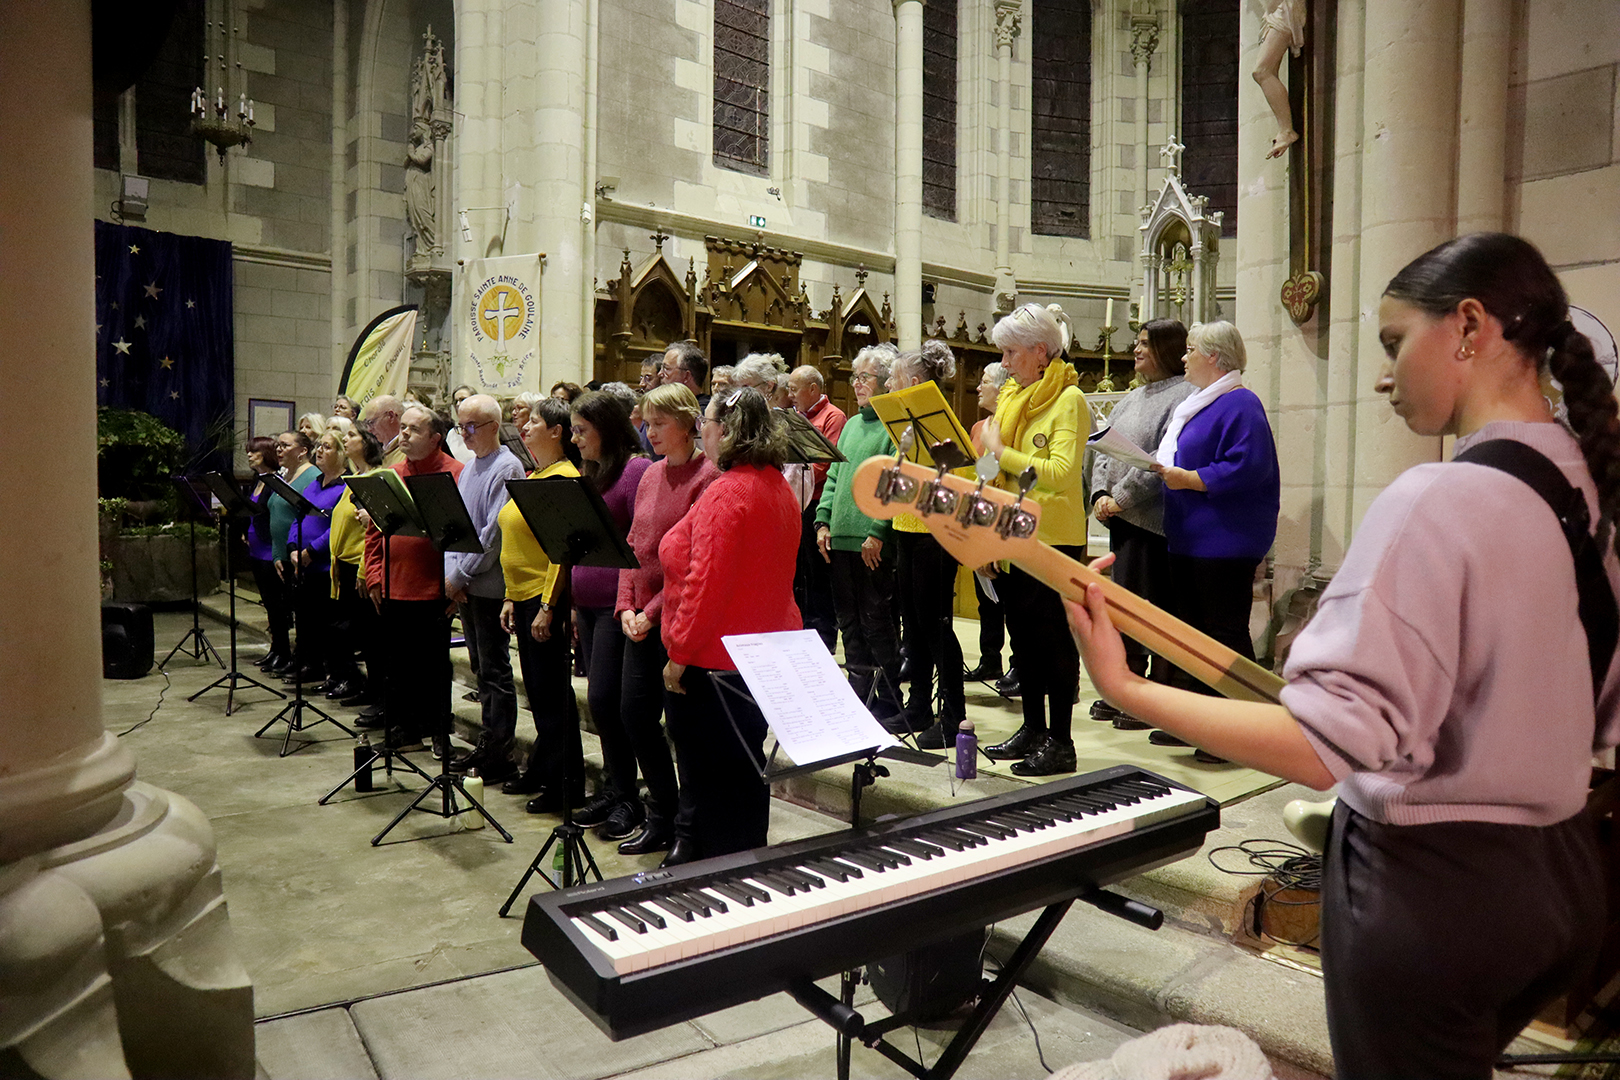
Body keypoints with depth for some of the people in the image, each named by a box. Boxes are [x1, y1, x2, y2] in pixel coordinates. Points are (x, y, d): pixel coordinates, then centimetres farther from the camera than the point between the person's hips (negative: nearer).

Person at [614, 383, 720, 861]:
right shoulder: (650, 475, 13)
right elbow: (633, 545, 14)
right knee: (635, 714, 12)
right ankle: (662, 818, 29)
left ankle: (688, 832, 17)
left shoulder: (706, 476, -11)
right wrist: (626, 607, 2)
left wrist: (654, 611, -15)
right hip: (641, 619, 8)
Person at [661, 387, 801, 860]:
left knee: (711, 780, 4)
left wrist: (679, 652, -17)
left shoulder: (726, 493, -20)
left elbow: (705, 582, -24)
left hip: (713, 661, -9)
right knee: (746, 768, 20)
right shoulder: (778, 488, 9)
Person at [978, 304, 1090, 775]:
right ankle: (1033, 729, 27)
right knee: (1023, 633, 14)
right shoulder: (1011, 397, 13)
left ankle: (1060, 742, 10)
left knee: (1054, 638, 0)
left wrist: (1000, 452, -20)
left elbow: (1062, 472, -23)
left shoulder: (1068, 399, -10)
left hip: (1054, 538, -8)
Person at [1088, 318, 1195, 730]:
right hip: (1123, 519, 8)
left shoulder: (1185, 395, -8)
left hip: (1156, 520, -8)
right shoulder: (1131, 399, 19)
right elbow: (1106, 450, 17)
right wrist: (1100, 493, 1)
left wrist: (1121, 497, -14)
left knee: (1157, 608, -3)